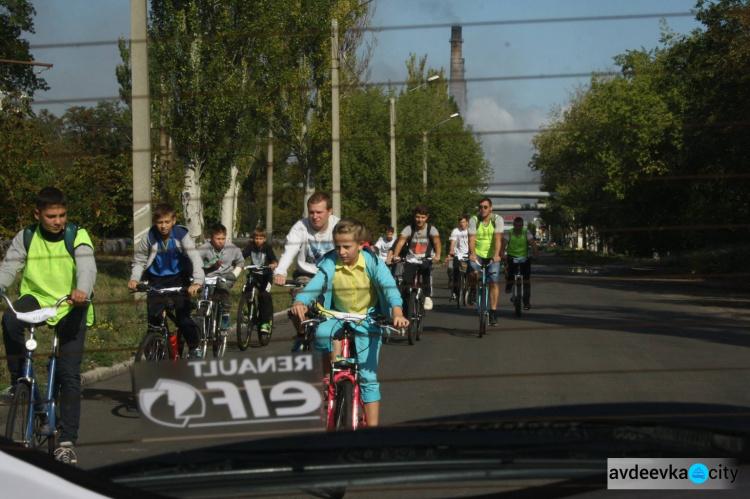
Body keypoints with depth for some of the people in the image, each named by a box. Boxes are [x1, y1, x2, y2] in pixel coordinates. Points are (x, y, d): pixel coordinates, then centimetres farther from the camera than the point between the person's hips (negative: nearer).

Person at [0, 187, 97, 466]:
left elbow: (87, 267, -24)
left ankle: (67, 443, -2)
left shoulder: (77, 236, -7)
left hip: (71, 308, -2)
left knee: (70, 375, -9)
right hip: (36, 298, 2)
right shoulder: (26, 238, 0)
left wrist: (82, 291, -47)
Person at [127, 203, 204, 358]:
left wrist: (197, 282, -38)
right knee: (153, 317, -7)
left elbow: (195, 258, -24)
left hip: (178, 278, -1)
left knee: (183, 316, -11)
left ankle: (194, 348, 10)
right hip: (156, 280, 2)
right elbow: (139, 261, 1)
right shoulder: (149, 238, -13)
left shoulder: (182, 235, -17)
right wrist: (134, 279, -15)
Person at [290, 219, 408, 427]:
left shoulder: (372, 262, -16)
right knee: (323, 332, -34)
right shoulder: (331, 262, -13)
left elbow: (389, 286, -27)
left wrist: (397, 312, -46)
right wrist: (300, 302, -47)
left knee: (368, 376, -7)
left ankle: (372, 425, 0)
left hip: (367, 319, -1)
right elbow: (315, 285, -25)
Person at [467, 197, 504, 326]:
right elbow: (471, 239, -17)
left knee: (494, 283, -8)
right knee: (473, 272, -30)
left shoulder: (497, 219, -6)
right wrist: (472, 254, -35)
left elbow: (497, 238, -18)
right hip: (477, 253, 0)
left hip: (492, 255, 1)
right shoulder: (474, 220, -6)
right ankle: (473, 290, 3)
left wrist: (496, 255, -34)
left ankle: (493, 312, -3)